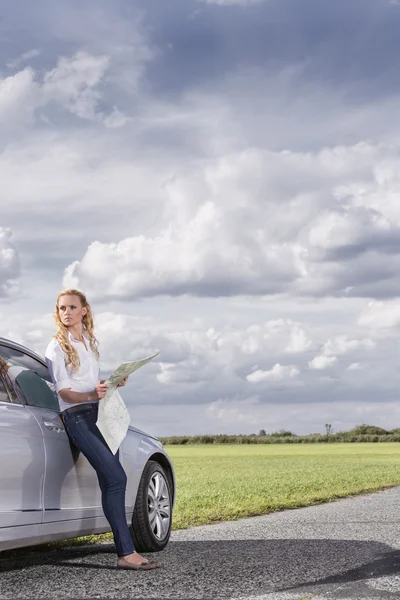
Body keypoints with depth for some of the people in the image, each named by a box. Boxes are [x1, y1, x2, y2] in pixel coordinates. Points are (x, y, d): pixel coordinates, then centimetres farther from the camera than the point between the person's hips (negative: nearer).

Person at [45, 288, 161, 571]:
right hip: (77, 417, -6)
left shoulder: (92, 342, 18)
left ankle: (125, 552, 3)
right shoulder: (57, 348, -2)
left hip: (101, 413, 6)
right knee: (116, 478, -18)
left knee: (110, 483, 1)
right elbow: (64, 392, -8)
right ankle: (128, 552, -17)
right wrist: (91, 395, -26)